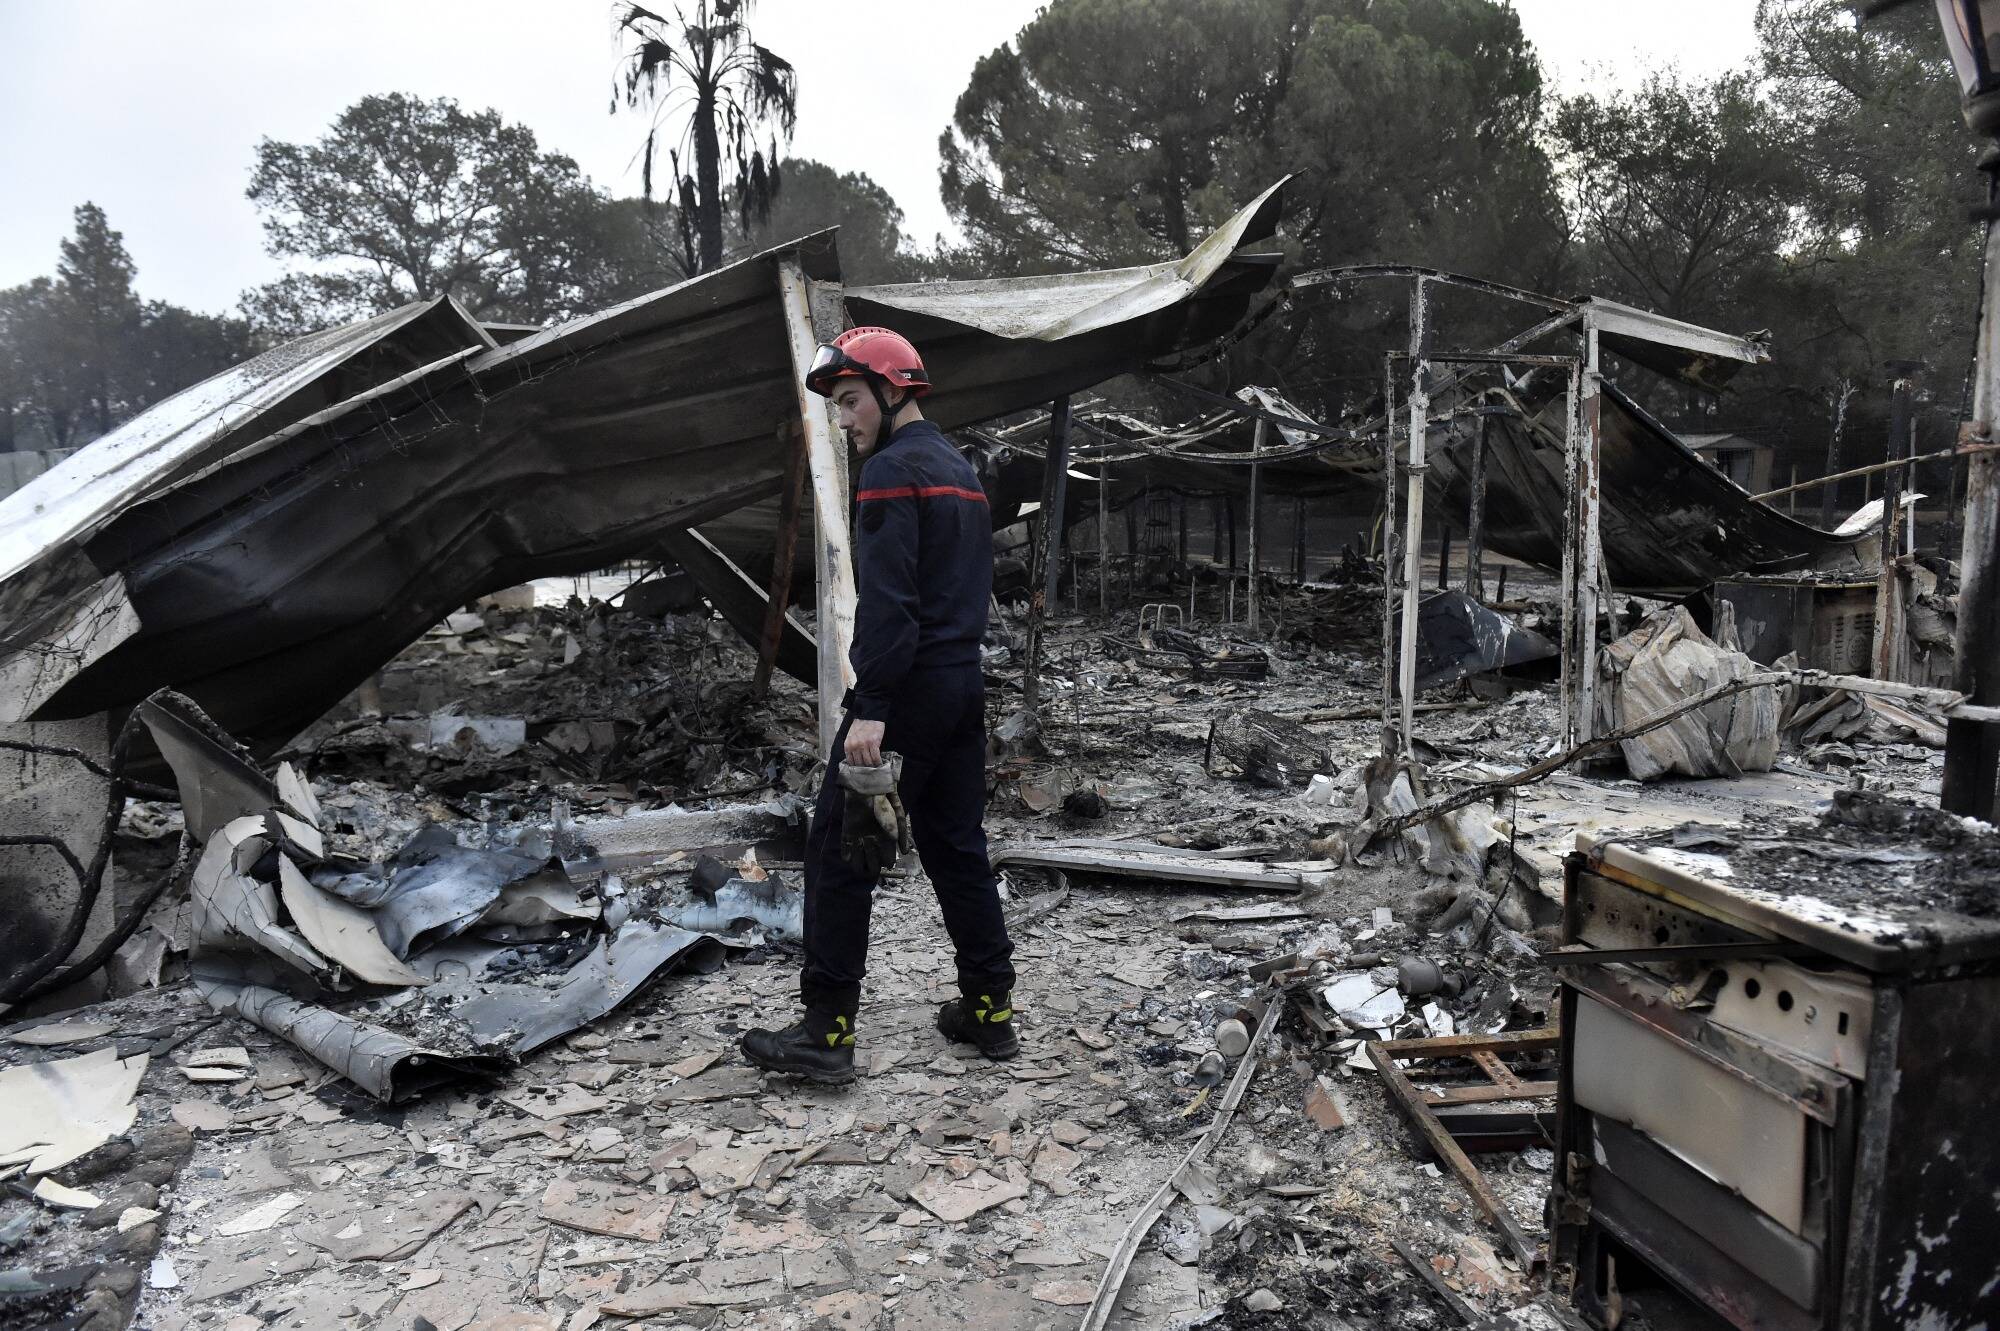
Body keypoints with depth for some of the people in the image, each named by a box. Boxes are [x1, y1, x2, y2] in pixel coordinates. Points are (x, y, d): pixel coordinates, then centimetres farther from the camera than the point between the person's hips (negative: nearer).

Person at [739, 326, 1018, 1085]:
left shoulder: (893, 470, -11)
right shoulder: (962, 470, 18)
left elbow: (887, 601, -20)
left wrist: (870, 708, -22)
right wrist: (956, 667, 18)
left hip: (906, 693, -9)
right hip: (964, 687, 9)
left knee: (840, 853, -3)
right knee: (956, 849, 14)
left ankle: (826, 1033, 2)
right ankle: (989, 1009, 20)